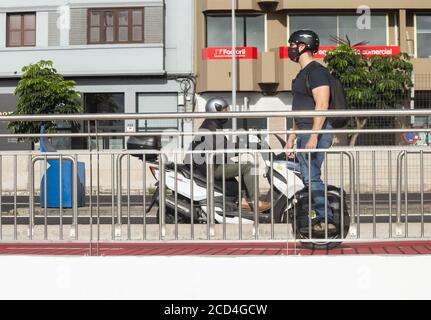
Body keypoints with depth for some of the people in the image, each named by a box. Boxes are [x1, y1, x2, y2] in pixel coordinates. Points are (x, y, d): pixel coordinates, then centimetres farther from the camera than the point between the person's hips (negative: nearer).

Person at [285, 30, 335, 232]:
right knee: (309, 178, 9)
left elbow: (322, 106, -20)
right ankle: (320, 218, 13)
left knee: (311, 177, -14)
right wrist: (292, 137, 25)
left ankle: (326, 220, -12)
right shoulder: (303, 73, 21)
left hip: (316, 132, -10)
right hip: (305, 132, 10)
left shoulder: (316, 71, -11)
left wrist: (314, 137, -26)